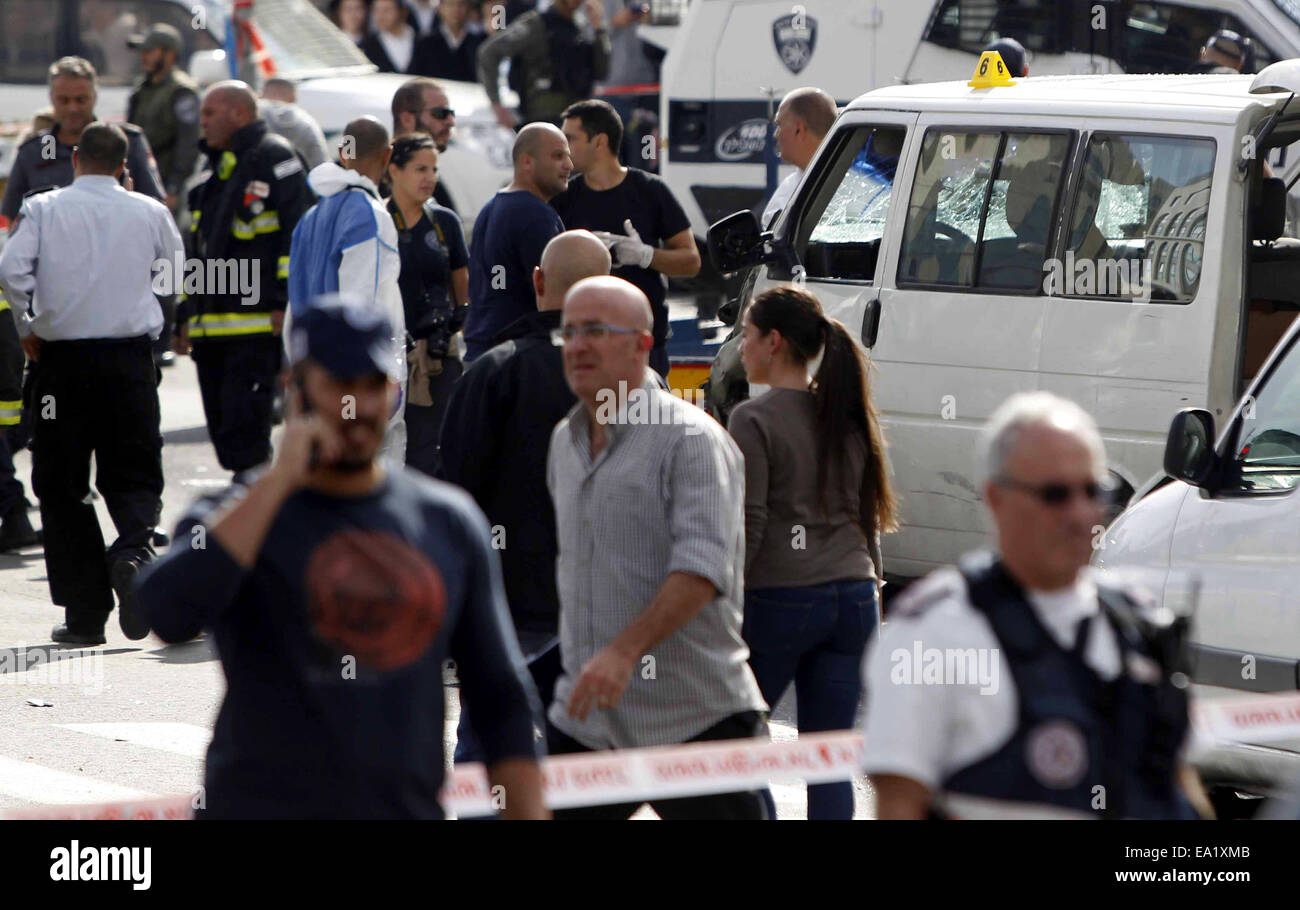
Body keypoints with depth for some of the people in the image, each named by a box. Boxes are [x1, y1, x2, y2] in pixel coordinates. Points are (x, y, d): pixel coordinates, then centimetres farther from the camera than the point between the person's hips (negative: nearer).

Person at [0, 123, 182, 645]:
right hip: (131, 357, 1)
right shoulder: (149, 213, 3)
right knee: (134, 476, 10)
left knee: (63, 485, 7)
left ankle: (85, 615, 4)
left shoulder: (44, 209, -2)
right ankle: (133, 549, -23)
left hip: (63, 359, -1)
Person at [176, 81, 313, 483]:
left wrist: (286, 302, -18)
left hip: (258, 325, -9)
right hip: (211, 326, 9)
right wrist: (186, 314, 25)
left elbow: (299, 233, -12)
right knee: (223, 430, 9)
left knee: (244, 424, -15)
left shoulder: (273, 159, -5)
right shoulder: (215, 171, 24)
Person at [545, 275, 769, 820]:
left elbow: (702, 567, -22)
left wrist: (625, 651, -30)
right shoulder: (565, 441, 14)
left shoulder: (691, 439, -11)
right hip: (584, 718, 7)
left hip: (695, 717, -7)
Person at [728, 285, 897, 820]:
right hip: (852, 596, 6)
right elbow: (868, 514, 15)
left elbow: (748, 525, -13)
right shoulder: (849, 416, 10)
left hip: (777, 599, -6)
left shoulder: (755, 420, -9)